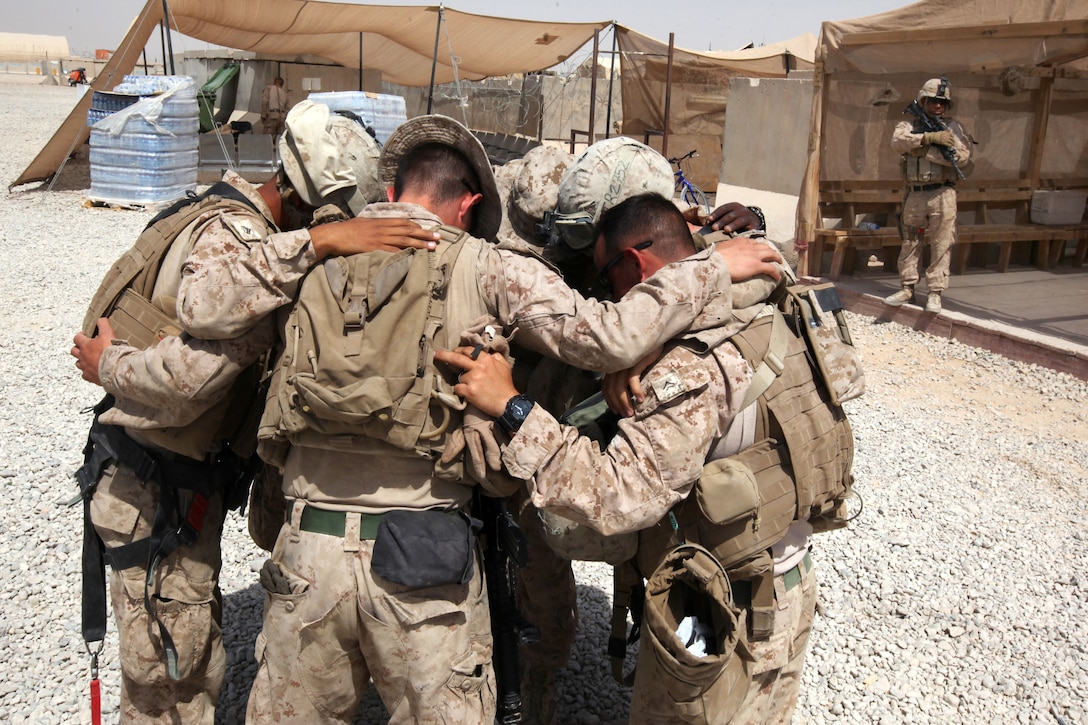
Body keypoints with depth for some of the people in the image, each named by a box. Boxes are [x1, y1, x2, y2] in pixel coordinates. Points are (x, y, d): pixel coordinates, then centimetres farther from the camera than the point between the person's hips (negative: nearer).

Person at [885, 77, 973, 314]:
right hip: (914, 194, 2)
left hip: (942, 195, -2)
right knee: (910, 243, 9)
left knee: (941, 245, -3)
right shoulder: (909, 125, 10)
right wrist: (930, 137, -22)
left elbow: (962, 157, -8)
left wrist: (925, 151, -14)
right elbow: (898, 141, -12)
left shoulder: (953, 127, 6)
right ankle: (907, 289, 18)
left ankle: (935, 293, 2)